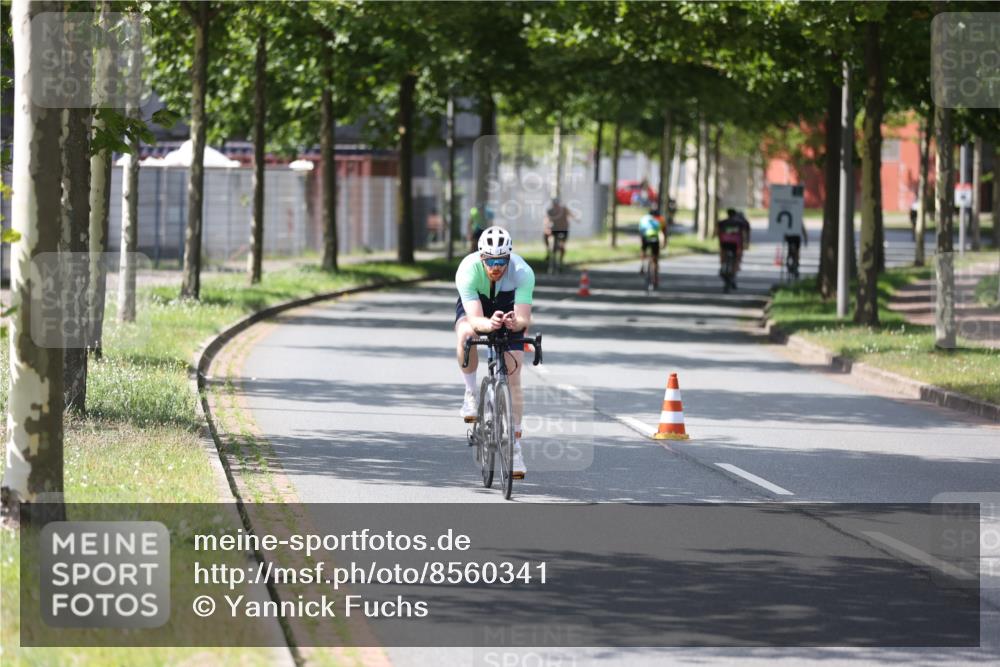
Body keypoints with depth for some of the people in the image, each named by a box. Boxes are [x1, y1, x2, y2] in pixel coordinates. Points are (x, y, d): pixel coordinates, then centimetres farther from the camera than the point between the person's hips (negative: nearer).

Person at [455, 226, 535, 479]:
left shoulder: (523, 273, -34)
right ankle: (471, 394, -13)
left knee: (514, 379, -9)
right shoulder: (468, 270, -36)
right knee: (466, 334, -36)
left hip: (508, 309, 0)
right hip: (474, 305, 0)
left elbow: (524, 319, -39)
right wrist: (489, 324, -65)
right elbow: (475, 318, -43)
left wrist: (515, 323, -62)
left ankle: (515, 443, 2)